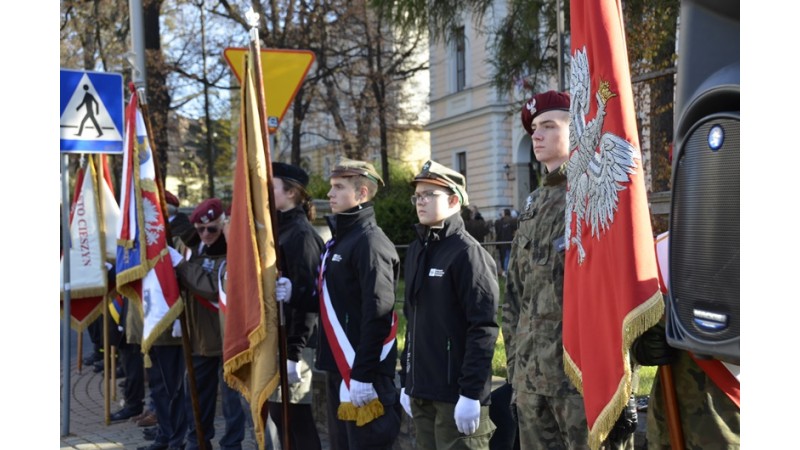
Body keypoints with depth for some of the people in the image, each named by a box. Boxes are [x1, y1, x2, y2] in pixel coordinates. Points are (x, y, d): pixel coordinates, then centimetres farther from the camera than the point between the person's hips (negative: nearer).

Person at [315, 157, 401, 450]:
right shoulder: (338, 239, 14)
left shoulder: (370, 242, -15)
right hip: (337, 368, 9)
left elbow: (377, 315, -21)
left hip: (361, 371, -9)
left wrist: (363, 375, -22)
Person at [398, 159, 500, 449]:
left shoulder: (467, 252, -11)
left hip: (456, 394, -7)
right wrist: (406, 381, 16)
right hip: (421, 392, 8)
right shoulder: (416, 251, 13)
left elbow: (483, 327, -16)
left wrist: (471, 393, -19)